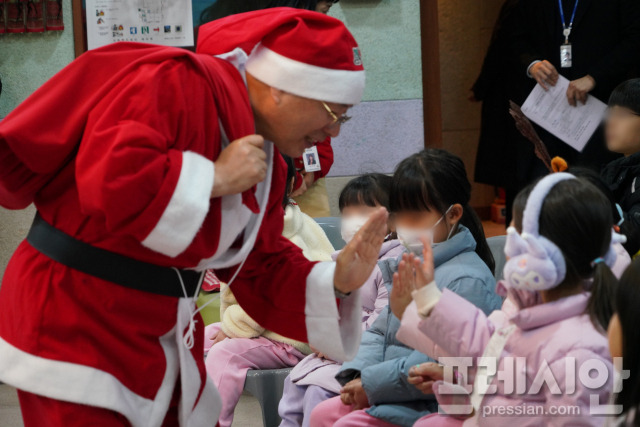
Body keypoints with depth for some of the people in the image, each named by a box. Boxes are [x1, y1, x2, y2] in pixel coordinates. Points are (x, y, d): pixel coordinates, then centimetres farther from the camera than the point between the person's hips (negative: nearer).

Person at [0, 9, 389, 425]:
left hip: (159, 340, 9)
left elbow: (260, 274, 12)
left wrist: (337, 281, -4)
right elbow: (109, 177, -35)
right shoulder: (174, 83, -20)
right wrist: (215, 177, -24)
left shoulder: (263, 159, 9)